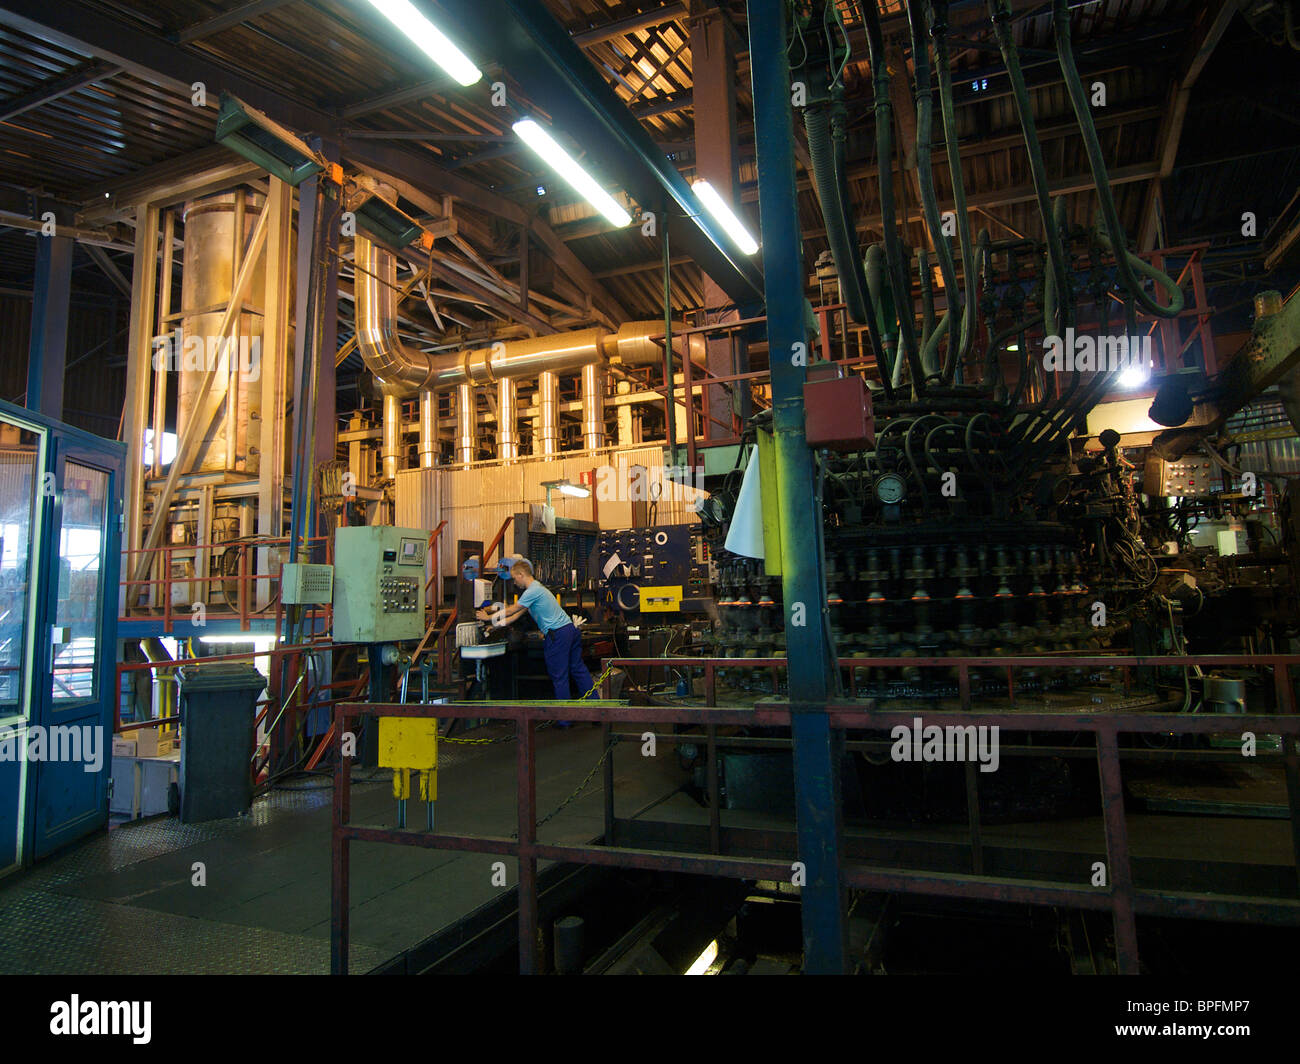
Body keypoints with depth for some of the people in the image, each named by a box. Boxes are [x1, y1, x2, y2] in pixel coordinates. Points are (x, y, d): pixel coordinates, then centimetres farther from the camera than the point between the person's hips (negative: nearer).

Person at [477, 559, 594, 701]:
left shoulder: (532, 591, -12)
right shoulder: (537, 587, 20)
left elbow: (510, 611, -5)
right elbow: (518, 614, 22)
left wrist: (488, 617, 8)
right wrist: (495, 624, 21)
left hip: (557, 634, -10)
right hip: (570, 628, 10)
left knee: (559, 676, -1)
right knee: (578, 668, 13)